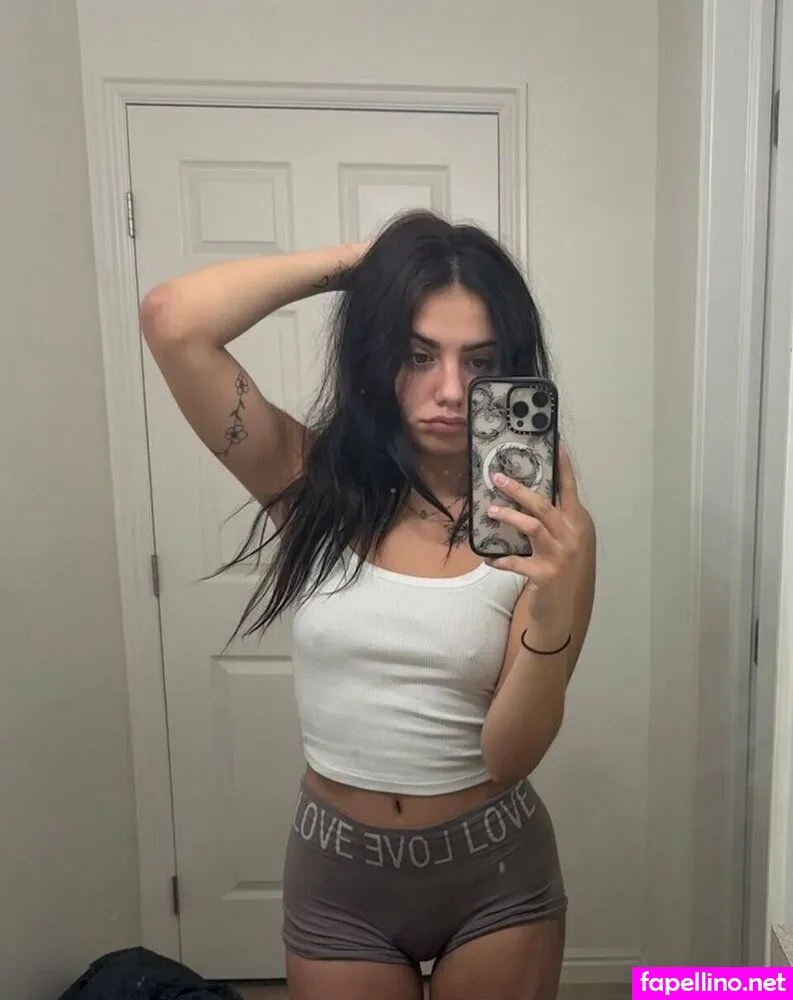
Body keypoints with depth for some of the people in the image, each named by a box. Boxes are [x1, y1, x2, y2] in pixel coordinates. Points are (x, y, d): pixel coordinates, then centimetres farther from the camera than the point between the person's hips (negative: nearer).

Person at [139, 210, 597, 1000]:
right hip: (337, 871, 1)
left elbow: (510, 756, -17)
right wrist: (355, 259, -17)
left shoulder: (539, 524, -14)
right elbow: (172, 321, -24)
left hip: (494, 870, 0)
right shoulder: (312, 482, -12)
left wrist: (555, 605, -33)